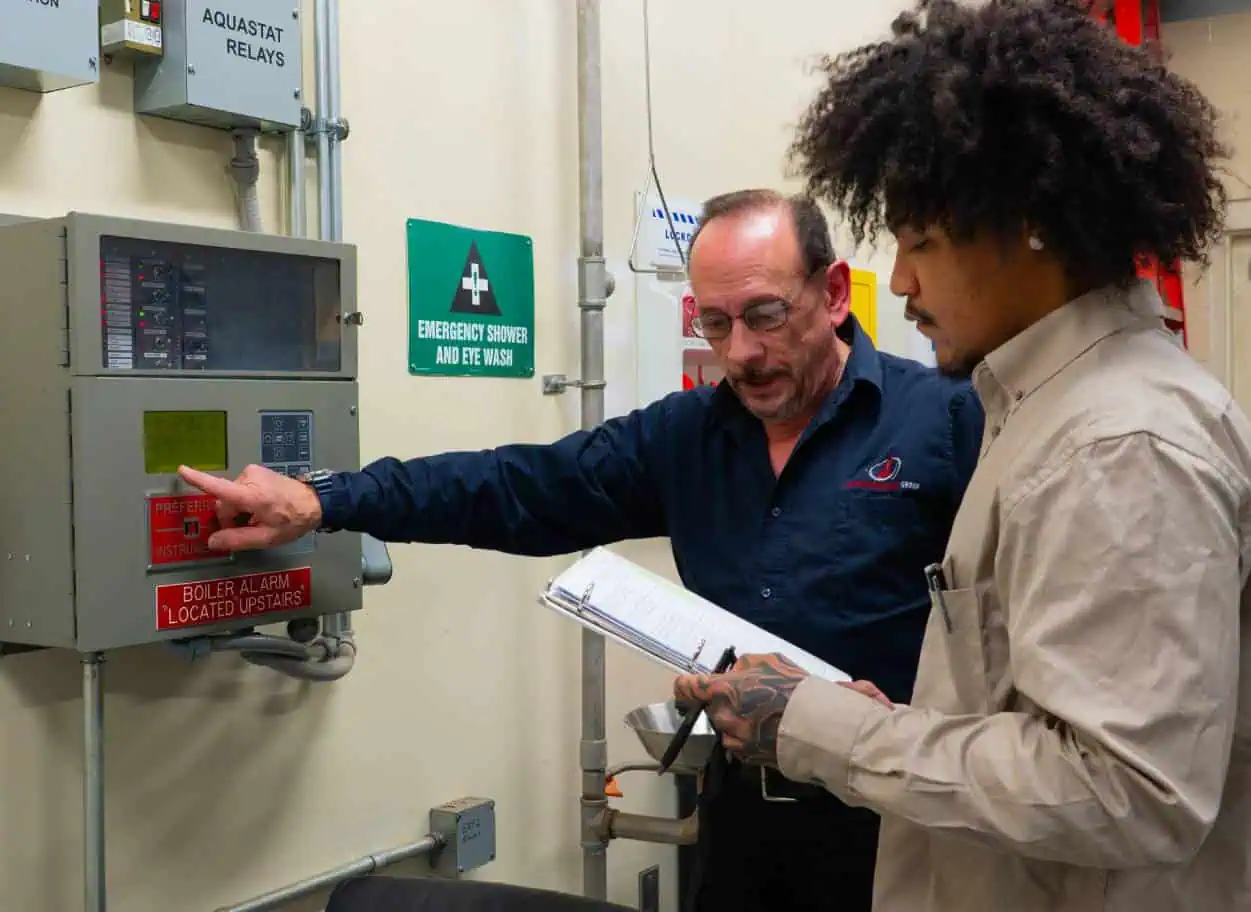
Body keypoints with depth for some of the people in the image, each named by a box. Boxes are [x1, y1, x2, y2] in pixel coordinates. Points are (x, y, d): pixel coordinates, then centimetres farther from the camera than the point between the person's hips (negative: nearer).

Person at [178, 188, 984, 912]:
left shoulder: (947, 418, -10)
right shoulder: (687, 433, 5)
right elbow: (517, 489, 3)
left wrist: (896, 724, -23)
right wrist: (323, 501, -4)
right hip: (743, 801, 5)